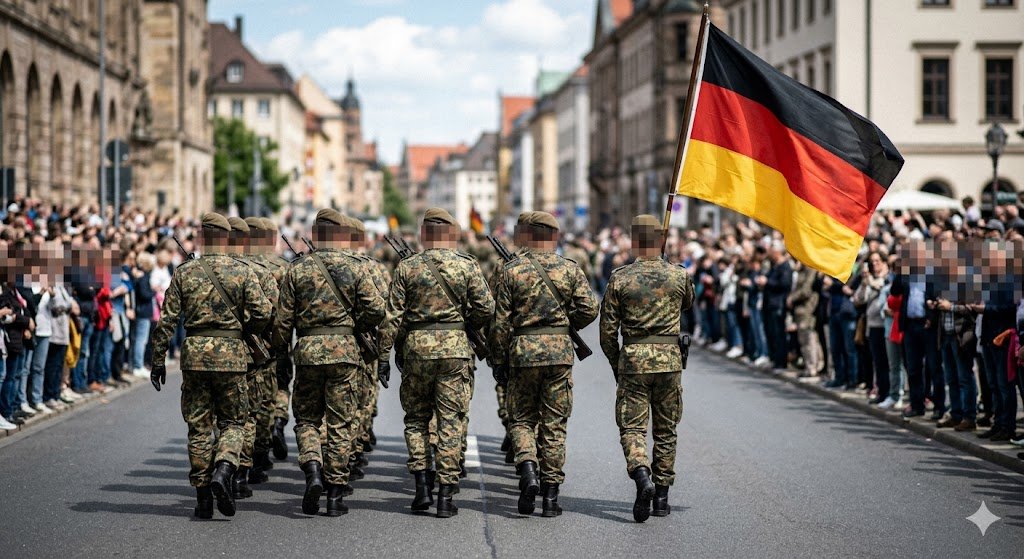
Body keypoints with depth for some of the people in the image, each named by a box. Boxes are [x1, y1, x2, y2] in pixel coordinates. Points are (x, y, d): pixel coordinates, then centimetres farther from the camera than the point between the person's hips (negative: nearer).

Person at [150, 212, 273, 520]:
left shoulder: (184, 273, 1)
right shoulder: (243, 272, -1)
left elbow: (167, 320, 0)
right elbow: (262, 313, -7)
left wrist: (158, 360, 6)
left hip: (195, 355, 1)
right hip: (232, 356, -1)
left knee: (199, 426, 8)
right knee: (232, 422, 11)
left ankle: (203, 496, 8)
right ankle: (223, 470, -16)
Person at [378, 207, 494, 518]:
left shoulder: (407, 267, 1)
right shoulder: (467, 266, 0)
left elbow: (392, 317, -1)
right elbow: (486, 308, -4)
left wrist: (384, 356, 3)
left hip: (417, 347, 0)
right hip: (455, 348, 0)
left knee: (416, 418, 15)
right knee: (451, 422, 4)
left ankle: (421, 486, 4)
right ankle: (446, 495, 1)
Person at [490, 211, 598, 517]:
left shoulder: (511, 271, -1)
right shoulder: (570, 269, 2)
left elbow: (501, 322, -2)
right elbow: (589, 309, -3)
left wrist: (499, 361, 5)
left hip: (522, 353, -1)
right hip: (560, 353, 1)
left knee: (521, 418, 13)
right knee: (554, 424, 7)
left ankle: (527, 468, -14)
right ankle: (550, 495, 6)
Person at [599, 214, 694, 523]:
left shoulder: (619, 278, -4)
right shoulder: (679, 276, 0)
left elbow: (608, 330, -1)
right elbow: (688, 302, 24)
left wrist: (616, 365, 12)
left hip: (633, 361, -2)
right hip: (669, 360, 2)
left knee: (632, 428, 1)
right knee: (665, 431, 13)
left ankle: (642, 478, -25)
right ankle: (661, 495, 15)